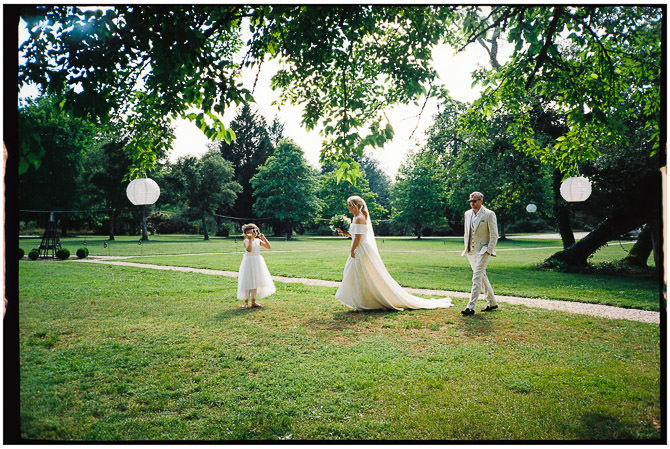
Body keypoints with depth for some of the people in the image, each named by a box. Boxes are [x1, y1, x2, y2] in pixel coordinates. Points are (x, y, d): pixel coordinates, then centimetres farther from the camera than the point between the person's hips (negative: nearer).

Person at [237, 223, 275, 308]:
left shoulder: (258, 240, 6)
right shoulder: (246, 241, -11)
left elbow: (269, 247, 3)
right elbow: (249, 249, -30)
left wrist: (263, 238, -3)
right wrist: (250, 239, -29)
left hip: (258, 263, 6)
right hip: (249, 262, -6)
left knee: (256, 282, 10)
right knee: (248, 282, -3)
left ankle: (253, 302, 20)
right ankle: (246, 302, 9)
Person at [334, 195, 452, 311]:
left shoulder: (358, 219, -15)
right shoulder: (357, 217, 15)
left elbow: (357, 237, -20)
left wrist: (352, 250, -12)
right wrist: (344, 233, 15)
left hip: (362, 252, -10)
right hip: (361, 251, 10)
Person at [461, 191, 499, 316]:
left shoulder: (489, 214, -7)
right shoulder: (467, 213, 12)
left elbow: (494, 235, -7)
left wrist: (489, 251, -12)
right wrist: (466, 247, 13)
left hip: (483, 251, -7)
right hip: (471, 252, 7)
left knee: (477, 278, -13)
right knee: (482, 277, 14)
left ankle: (470, 307, -14)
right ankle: (492, 303, 27)